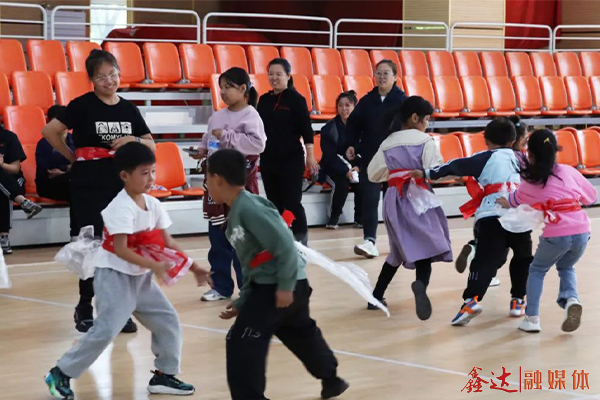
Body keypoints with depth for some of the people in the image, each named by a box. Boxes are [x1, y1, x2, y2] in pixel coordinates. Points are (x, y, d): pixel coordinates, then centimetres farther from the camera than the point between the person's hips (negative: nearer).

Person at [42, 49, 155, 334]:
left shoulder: (129, 109, 8)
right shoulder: (82, 106, -6)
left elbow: (152, 147, 10)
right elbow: (49, 131, -9)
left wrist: (133, 140, -9)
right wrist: (72, 157, -3)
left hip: (122, 186, 4)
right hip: (89, 187, -4)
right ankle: (84, 308, 14)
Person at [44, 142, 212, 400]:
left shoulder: (153, 205, 3)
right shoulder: (121, 208, -22)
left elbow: (168, 243, 9)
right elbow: (120, 250, -28)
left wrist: (193, 268, 2)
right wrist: (154, 265, -35)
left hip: (141, 277, 8)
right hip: (114, 275, -8)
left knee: (168, 321, 7)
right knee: (106, 329, -14)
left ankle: (164, 376, 19)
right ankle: (61, 374, -2)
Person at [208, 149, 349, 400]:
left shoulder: (248, 207, -20)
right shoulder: (236, 214, 12)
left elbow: (284, 243, -24)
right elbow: (251, 265, 16)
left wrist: (285, 285, -22)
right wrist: (242, 302, 13)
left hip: (282, 286, -11)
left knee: (241, 342, -13)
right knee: (302, 334, 30)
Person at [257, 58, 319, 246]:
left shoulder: (296, 99, -6)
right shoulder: (264, 100, 9)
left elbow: (306, 130, -8)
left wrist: (310, 155, -13)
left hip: (291, 160, -5)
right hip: (268, 160, 5)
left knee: (292, 203, -6)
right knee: (274, 203, 9)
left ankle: (301, 239, 4)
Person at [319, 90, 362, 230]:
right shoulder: (329, 129, -6)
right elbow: (330, 155, -10)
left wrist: (358, 167, -20)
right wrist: (345, 171, -23)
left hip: (355, 167, 2)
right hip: (333, 169, -2)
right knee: (342, 184, -31)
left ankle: (360, 218, -8)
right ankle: (333, 218, -13)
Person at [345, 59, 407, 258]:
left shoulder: (402, 101, -5)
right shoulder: (367, 100, 4)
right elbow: (353, 124, 9)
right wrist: (352, 145, -4)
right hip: (369, 159, 2)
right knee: (369, 200, -7)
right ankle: (370, 240, -10)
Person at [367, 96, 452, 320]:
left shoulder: (388, 143, 12)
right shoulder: (425, 141, -4)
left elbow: (374, 174, 19)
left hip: (394, 199, 6)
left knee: (401, 250, 23)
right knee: (426, 246, -13)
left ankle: (377, 296, 24)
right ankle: (421, 284, -44)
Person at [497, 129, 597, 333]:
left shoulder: (530, 181, 6)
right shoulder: (568, 171, 7)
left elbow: (518, 198, 26)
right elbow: (591, 196, 15)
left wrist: (507, 203, 47)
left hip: (556, 234, -2)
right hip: (581, 231, 2)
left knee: (537, 270, 23)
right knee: (566, 267, 28)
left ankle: (532, 317, 15)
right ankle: (571, 299, 1)